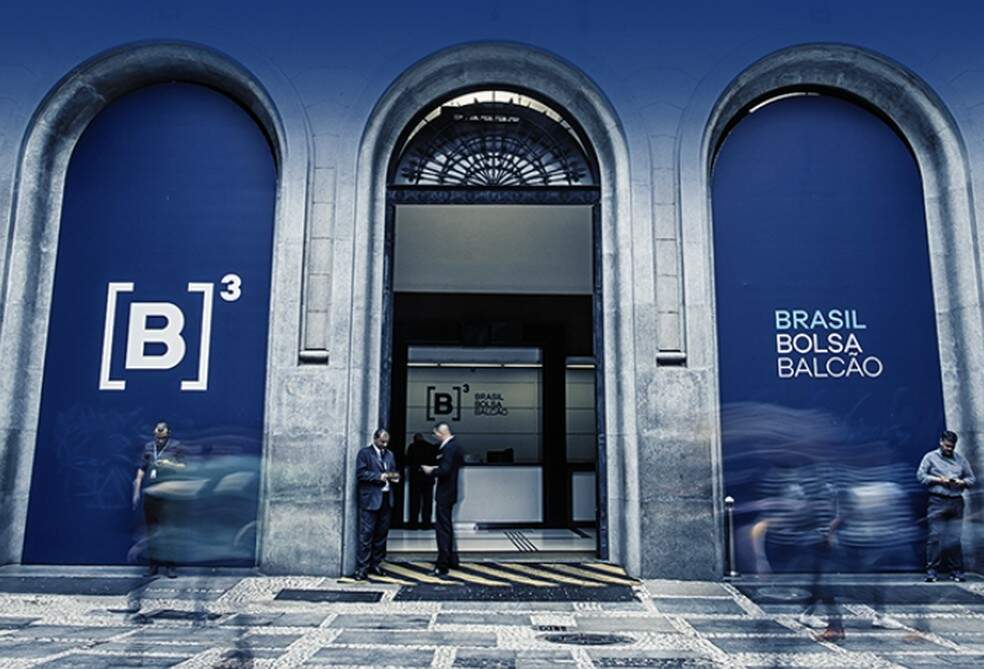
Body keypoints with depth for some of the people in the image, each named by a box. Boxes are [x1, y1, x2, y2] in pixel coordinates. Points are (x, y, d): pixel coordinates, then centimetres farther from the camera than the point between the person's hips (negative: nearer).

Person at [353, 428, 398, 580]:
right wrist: (379, 476, -17)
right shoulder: (364, 453, -1)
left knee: (381, 533, 7)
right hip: (370, 499, -6)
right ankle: (362, 567, -1)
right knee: (366, 534, -6)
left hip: (386, 499, 6)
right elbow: (360, 473, -9)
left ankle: (375, 564, 17)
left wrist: (394, 477, 0)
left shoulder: (390, 455, 18)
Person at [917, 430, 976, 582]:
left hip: (956, 502, 3)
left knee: (955, 537, 2)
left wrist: (962, 482, -5)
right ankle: (932, 570, -3)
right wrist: (938, 480, -11)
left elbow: (972, 478, 15)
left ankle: (956, 570, 12)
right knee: (935, 535, -6)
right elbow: (920, 475, 0)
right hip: (937, 502, -3)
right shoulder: (930, 457, 5)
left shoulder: (960, 459, 14)